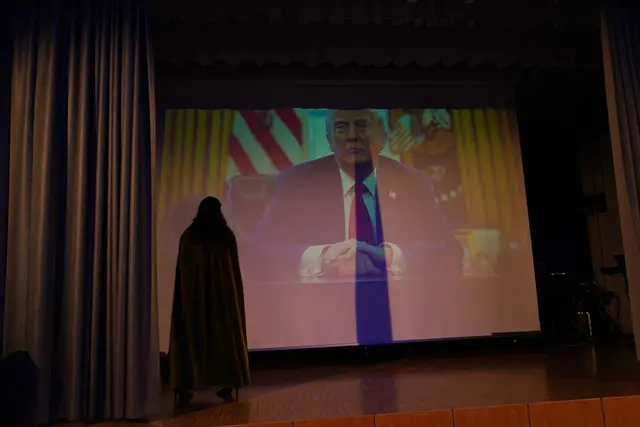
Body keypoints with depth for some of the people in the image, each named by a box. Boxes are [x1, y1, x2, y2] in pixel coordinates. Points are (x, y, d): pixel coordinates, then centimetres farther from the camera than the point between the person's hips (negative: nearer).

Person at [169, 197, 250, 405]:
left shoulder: (188, 235, -1)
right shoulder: (226, 234, -2)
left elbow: (181, 268, 1)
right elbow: (234, 267, 1)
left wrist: (185, 292, 10)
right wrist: (234, 293, 10)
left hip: (193, 293, 0)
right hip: (222, 292, 0)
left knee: (191, 337, 7)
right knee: (224, 336, 6)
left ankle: (185, 387, 7)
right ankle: (226, 386, 7)